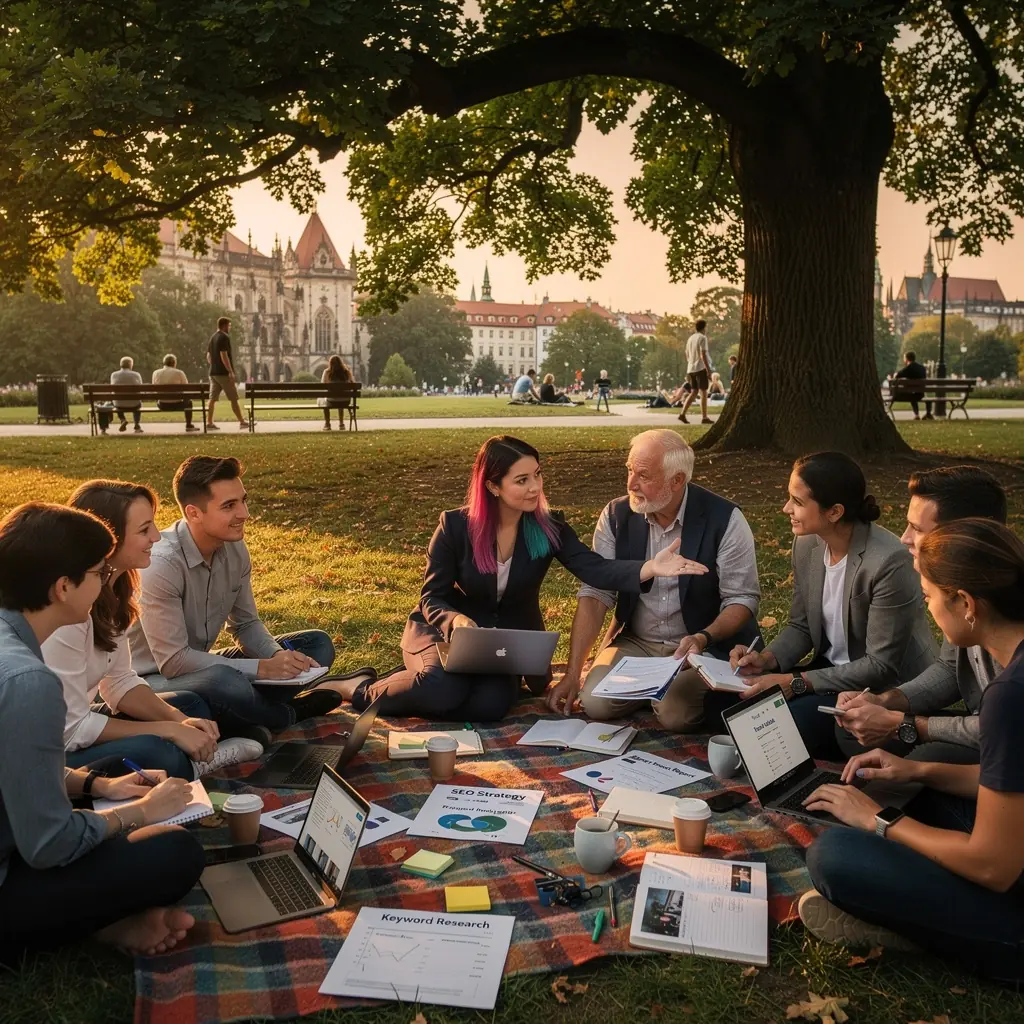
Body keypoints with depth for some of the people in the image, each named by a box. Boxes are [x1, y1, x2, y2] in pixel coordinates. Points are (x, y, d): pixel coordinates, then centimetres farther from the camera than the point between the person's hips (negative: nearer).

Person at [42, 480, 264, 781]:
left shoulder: (110, 586, 1)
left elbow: (120, 682, 7)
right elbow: (72, 728, -24)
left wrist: (179, 720, -9)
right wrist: (169, 730, -19)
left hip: (71, 725, 10)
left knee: (190, 704, 10)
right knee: (156, 754, -29)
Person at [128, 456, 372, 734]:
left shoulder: (235, 549, -4)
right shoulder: (162, 564, -27)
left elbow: (246, 624, 7)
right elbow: (173, 661, -27)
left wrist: (280, 657, -14)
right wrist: (262, 669, -26)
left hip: (198, 666, 8)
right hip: (152, 680, -8)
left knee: (317, 644, 4)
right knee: (224, 681, -40)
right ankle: (290, 715, -8)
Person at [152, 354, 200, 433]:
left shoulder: (156, 373, 1)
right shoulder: (179, 373, -7)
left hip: (161, 405, 3)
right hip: (176, 405, -3)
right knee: (188, 401, 28)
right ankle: (188, 426, 32)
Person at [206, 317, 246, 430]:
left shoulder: (212, 337, 15)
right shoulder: (224, 337, -11)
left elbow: (208, 356, 19)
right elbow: (224, 356, -19)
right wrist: (231, 371, -19)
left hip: (213, 373, 8)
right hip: (223, 373, -8)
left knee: (212, 398, 5)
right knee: (234, 399, -2)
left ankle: (209, 423, 2)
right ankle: (242, 422, 2)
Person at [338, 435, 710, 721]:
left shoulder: (548, 527, -9)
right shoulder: (455, 526, -13)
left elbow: (595, 569, -22)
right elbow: (432, 598, -10)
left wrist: (650, 568, -42)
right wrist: (456, 620, -35)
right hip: (449, 632, -2)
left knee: (490, 705, -28)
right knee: (442, 689, -34)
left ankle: (409, 685, -1)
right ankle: (365, 692, -6)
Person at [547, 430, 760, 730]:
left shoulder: (724, 520, -15)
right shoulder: (616, 516, -6)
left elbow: (742, 599, -10)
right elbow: (595, 594, -8)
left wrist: (703, 638, -31)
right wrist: (572, 673, -14)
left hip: (704, 646, -3)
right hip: (635, 643, 3)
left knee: (676, 714, -27)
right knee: (595, 702, -20)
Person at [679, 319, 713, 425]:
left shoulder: (690, 339, 15)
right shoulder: (702, 338, -7)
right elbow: (703, 355, -15)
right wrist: (708, 369, -16)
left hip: (691, 369, 7)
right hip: (701, 368, -7)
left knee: (693, 392, 9)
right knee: (704, 393, -2)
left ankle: (682, 414, -3)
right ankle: (704, 417, -3)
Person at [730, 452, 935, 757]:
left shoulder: (889, 562, -27)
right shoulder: (806, 543, -4)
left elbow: (881, 666, -23)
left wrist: (796, 682, -25)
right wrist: (767, 659, -13)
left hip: (886, 689, -7)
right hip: (833, 670, 7)